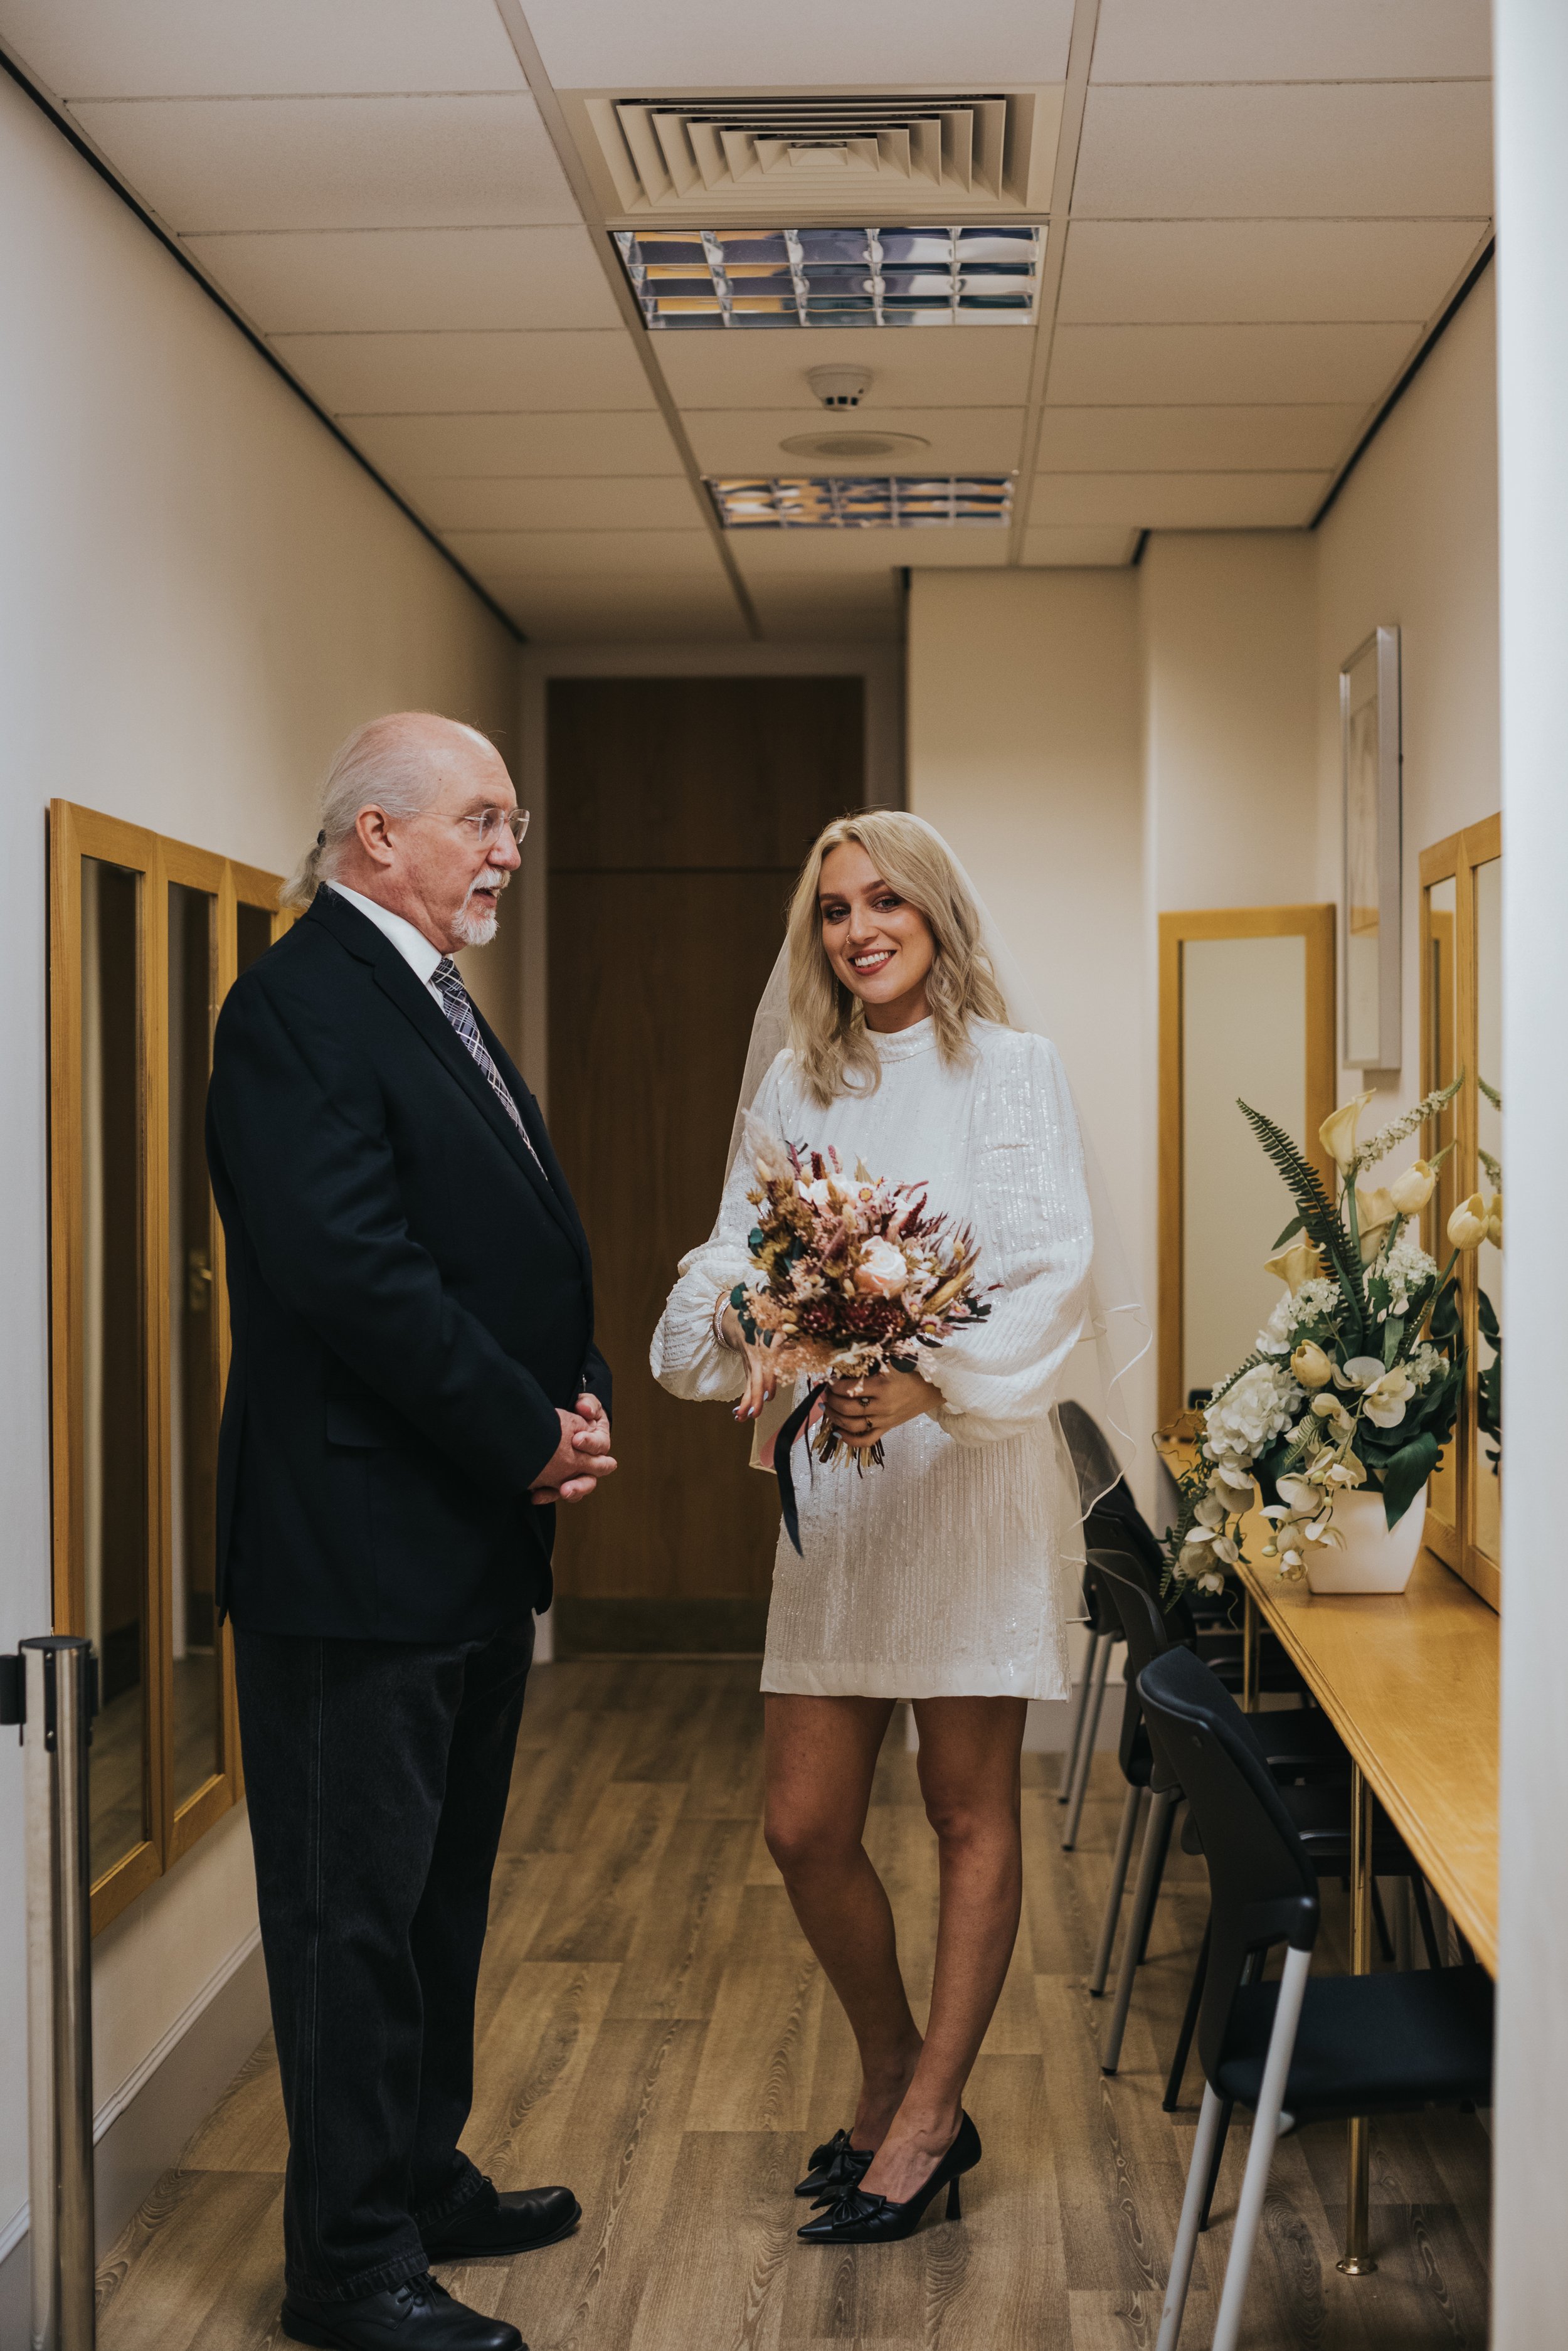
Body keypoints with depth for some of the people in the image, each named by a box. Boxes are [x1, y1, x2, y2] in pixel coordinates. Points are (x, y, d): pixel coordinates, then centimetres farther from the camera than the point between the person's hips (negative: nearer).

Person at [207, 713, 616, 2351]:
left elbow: (524, 1247, 18)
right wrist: (534, 1437, -16)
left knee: (441, 1890, 19)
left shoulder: (437, 1005, 17)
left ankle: (420, 2176, 34)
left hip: (475, 1539, 10)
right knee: (355, 1906, 1)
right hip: (359, 1547, -10)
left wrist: (580, 1406, 0)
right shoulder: (299, 1005, -15)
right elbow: (356, 1275, -24)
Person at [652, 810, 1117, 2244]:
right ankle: (893, 2076, 28)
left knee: (972, 1816, 5)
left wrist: (929, 1383, -26)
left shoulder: (1014, 1069, -4)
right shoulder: (795, 1085, 10)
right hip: (834, 1477, 5)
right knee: (806, 1825, 6)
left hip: (975, 1471, -4)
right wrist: (743, 1329, -17)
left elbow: (1055, 1276, -12)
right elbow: (735, 1253, 6)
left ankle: (927, 2121, 19)